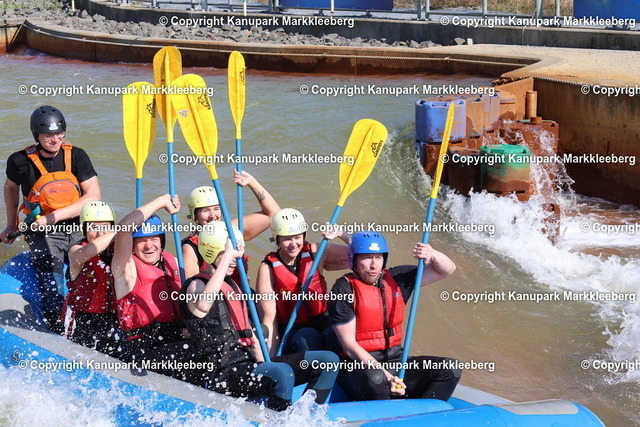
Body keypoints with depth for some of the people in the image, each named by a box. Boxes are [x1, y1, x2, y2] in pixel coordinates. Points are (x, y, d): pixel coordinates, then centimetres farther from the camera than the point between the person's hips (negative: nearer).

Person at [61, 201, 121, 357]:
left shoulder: (118, 251, 8)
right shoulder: (76, 251, -5)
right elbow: (87, 253, -29)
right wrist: (119, 232, -29)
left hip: (114, 320, 4)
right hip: (82, 321, -3)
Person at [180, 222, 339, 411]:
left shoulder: (232, 286, 22)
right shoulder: (196, 285, -5)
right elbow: (203, 305, -31)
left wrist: (263, 363, 4)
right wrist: (226, 256, -25)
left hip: (249, 364, 9)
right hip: (220, 375, -9)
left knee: (329, 361, -2)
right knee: (282, 372, -38)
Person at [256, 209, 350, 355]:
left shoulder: (316, 253, -1)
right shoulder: (268, 268, -8)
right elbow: (268, 319, -10)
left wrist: (342, 234, -17)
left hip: (323, 323, 3)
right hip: (290, 332, -2)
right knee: (308, 338, -36)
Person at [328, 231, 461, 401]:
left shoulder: (396, 279, 7)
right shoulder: (344, 290, -9)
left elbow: (447, 269, 10)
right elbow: (349, 345, -13)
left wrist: (432, 254, -14)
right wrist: (384, 374, -24)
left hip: (396, 362, 6)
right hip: (360, 367, -6)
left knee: (450, 368, -12)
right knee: (375, 378, -40)